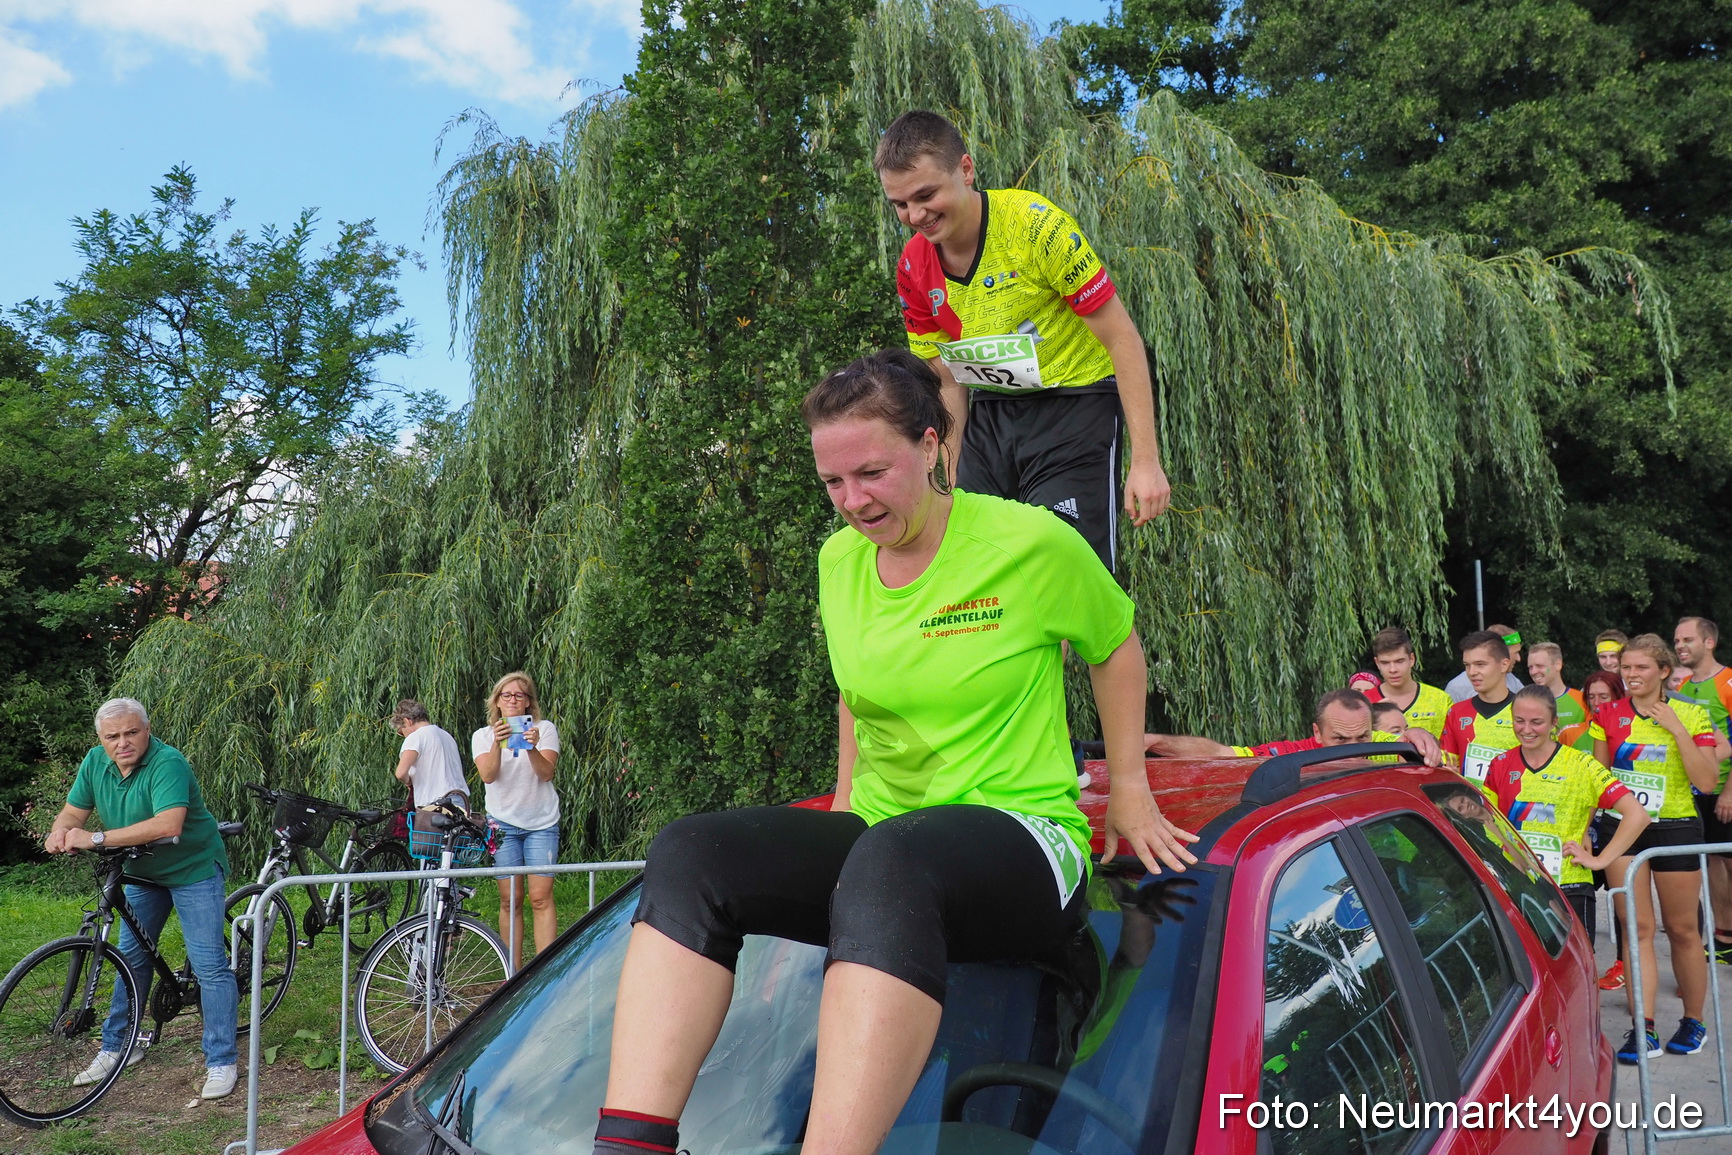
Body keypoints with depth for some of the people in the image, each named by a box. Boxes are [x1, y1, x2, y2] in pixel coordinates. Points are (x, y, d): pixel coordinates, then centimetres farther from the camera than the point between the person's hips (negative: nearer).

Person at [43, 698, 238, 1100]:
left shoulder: (168, 763, -29)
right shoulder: (95, 762, -6)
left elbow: (169, 825, -41)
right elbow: (74, 811, -1)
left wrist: (96, 838, -41)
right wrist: (60, 832, -25)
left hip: (193, 868, -7)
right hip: (142, 871, 7)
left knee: (209, 964, -9)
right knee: (131, 957, 15)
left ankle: (222, 1061, -1)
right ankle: (118, 1047, 32)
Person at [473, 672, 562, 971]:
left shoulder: (545, 728, 3)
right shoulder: (483, 735, 7)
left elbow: (546, 773, -9)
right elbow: (488, 775, -10)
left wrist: (531, 748, -28)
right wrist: (497, 744, -27)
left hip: (541, 823, -1)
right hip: (503, 823, 1)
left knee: (541, 898, -8)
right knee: (510, 901, 1)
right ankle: (514, 974, 8)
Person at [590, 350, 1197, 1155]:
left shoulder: (1033, 544, -7)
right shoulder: (838, 561, 9)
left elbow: (1115, 649, 9)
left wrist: (1128, 789, 12)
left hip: (1022, 839, -5)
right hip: (879, 839, 6)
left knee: (891, 859, -42)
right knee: (690, 853, -22)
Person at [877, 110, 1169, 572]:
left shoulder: (1037, 224, -19)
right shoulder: (913, 269, -3)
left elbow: (1122, 338, -16)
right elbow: (949, 382, 7)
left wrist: (1145, 461, -18)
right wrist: (952, 486, 4)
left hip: (1074, 407, -5)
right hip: (990, 417, 5)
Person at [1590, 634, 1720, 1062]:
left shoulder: (1691, 715, -4)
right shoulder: (1608, 715, 3)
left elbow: (1706, 782, -13)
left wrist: (1677, 730, -18)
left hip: (1675, 830, -2)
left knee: (1682, 929, 9)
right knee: (1636, 929, -2)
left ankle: (1693, 1022, 26)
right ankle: (1643, 1031, -2)